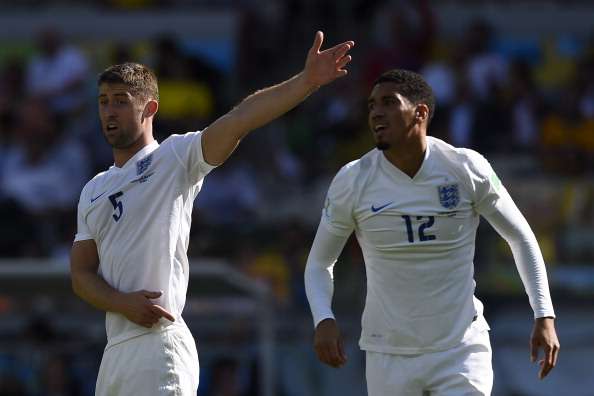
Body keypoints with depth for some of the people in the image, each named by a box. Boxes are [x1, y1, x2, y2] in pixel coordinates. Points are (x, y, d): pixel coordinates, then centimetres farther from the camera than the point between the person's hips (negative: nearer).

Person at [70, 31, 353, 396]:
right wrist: (125, 304, -7)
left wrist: (305, 82, -29)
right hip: (116, 350, 7)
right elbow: (82, 276, 14)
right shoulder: (94, 191, 20)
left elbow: (240, 119, -14)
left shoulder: (175, 158, 1)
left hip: (160, 347, -7)